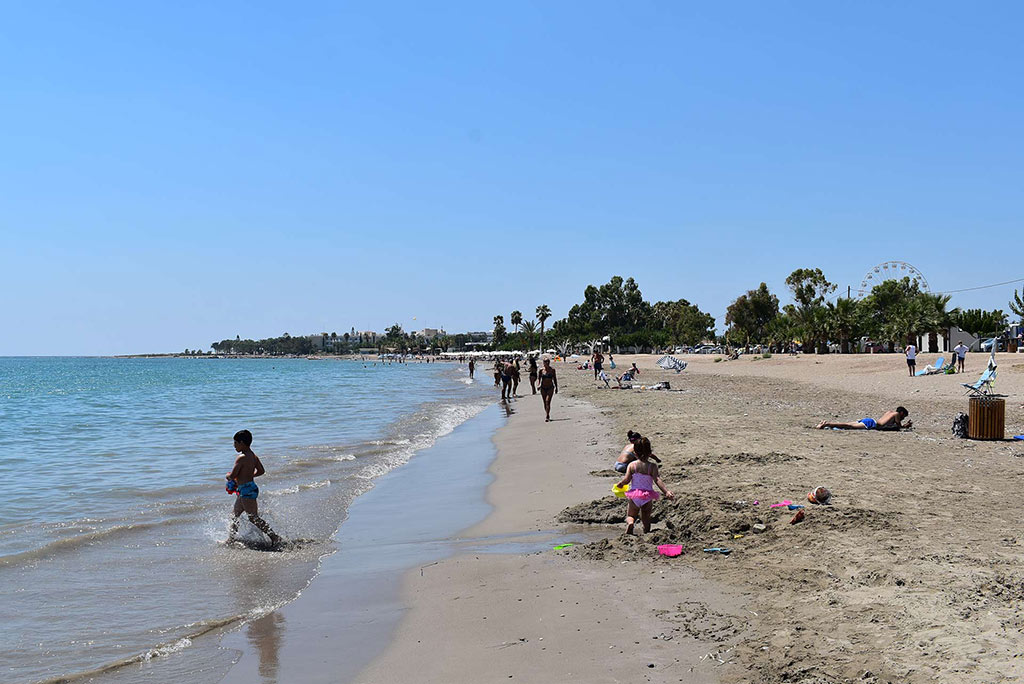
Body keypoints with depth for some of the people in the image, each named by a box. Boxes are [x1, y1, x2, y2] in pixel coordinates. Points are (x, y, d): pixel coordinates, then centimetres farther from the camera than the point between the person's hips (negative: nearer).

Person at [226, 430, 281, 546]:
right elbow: (261, 471, 19)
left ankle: (274, 538, -11)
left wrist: (228, 476, 3)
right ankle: (231, 539, 28)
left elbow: (232, 476, -19)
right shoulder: (254, 456, 10)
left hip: (247, 490, -10)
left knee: (254, 518, -9)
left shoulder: (241, 458, -17)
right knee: (234, 515, 19)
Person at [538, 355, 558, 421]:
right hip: (543, 388, 2)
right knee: (545, 403, 9)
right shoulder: (541, 370, -2)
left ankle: (547, 417, -20)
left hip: (550, 388, -2)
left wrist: (556, 387, 9)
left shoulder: (552, 370, -1)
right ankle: (547, 415, 26)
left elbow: (554, 379, 7)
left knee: (548, 401, -17)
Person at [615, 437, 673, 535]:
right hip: (647, 497, 0)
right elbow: (657, 480, -19)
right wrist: (666, 492, -24)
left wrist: (620, 484, 9)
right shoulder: (652, 466, -7)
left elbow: (626, 480, -12)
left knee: (630, 516, 14)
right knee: (646, 518, 19)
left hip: (634, 496, 0)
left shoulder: (631, 465, -5)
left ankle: (630, 523, -19)